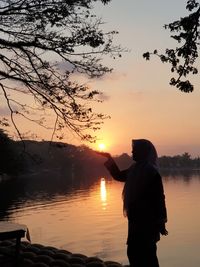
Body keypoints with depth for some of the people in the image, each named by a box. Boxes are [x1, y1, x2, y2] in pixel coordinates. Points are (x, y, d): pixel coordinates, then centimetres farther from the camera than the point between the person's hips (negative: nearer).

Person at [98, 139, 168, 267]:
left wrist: (161, 223, -15)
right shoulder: (135, 169, 8)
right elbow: (119, 175, 24)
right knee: (134, 252, 16)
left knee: (145, 253, 0)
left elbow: (159, 198, -17)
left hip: (147, 220, -8)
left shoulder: (151, 172, -17)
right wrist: (109, 158, 20)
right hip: (136, 219, 9)